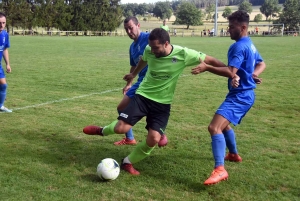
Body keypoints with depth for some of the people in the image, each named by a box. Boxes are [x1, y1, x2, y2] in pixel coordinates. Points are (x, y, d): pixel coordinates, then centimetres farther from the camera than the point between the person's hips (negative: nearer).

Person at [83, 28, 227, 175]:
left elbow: (209, 60, -12)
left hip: (163, 103, 0)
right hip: (143, 96, 1)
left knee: (154, 139, -13)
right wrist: (133, 74, 32)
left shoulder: (183, 54, -20)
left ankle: (128, 162, 12)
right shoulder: (149, 51, -11)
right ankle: (102, 131, 23)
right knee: (120, 128, -15)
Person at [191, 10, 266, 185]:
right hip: (244, 94, 11)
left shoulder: (239, 46, -17)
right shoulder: (250, 45, 16)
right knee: (223, 124, 29)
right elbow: (262, 64, 28)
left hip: (240, 95, -11)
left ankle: (220, 170, -32)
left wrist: (206, 68, -25)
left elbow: (230, 72, -27)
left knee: (214, 127, -25)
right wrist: (254, 74, 8)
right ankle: (234, 154, 47)